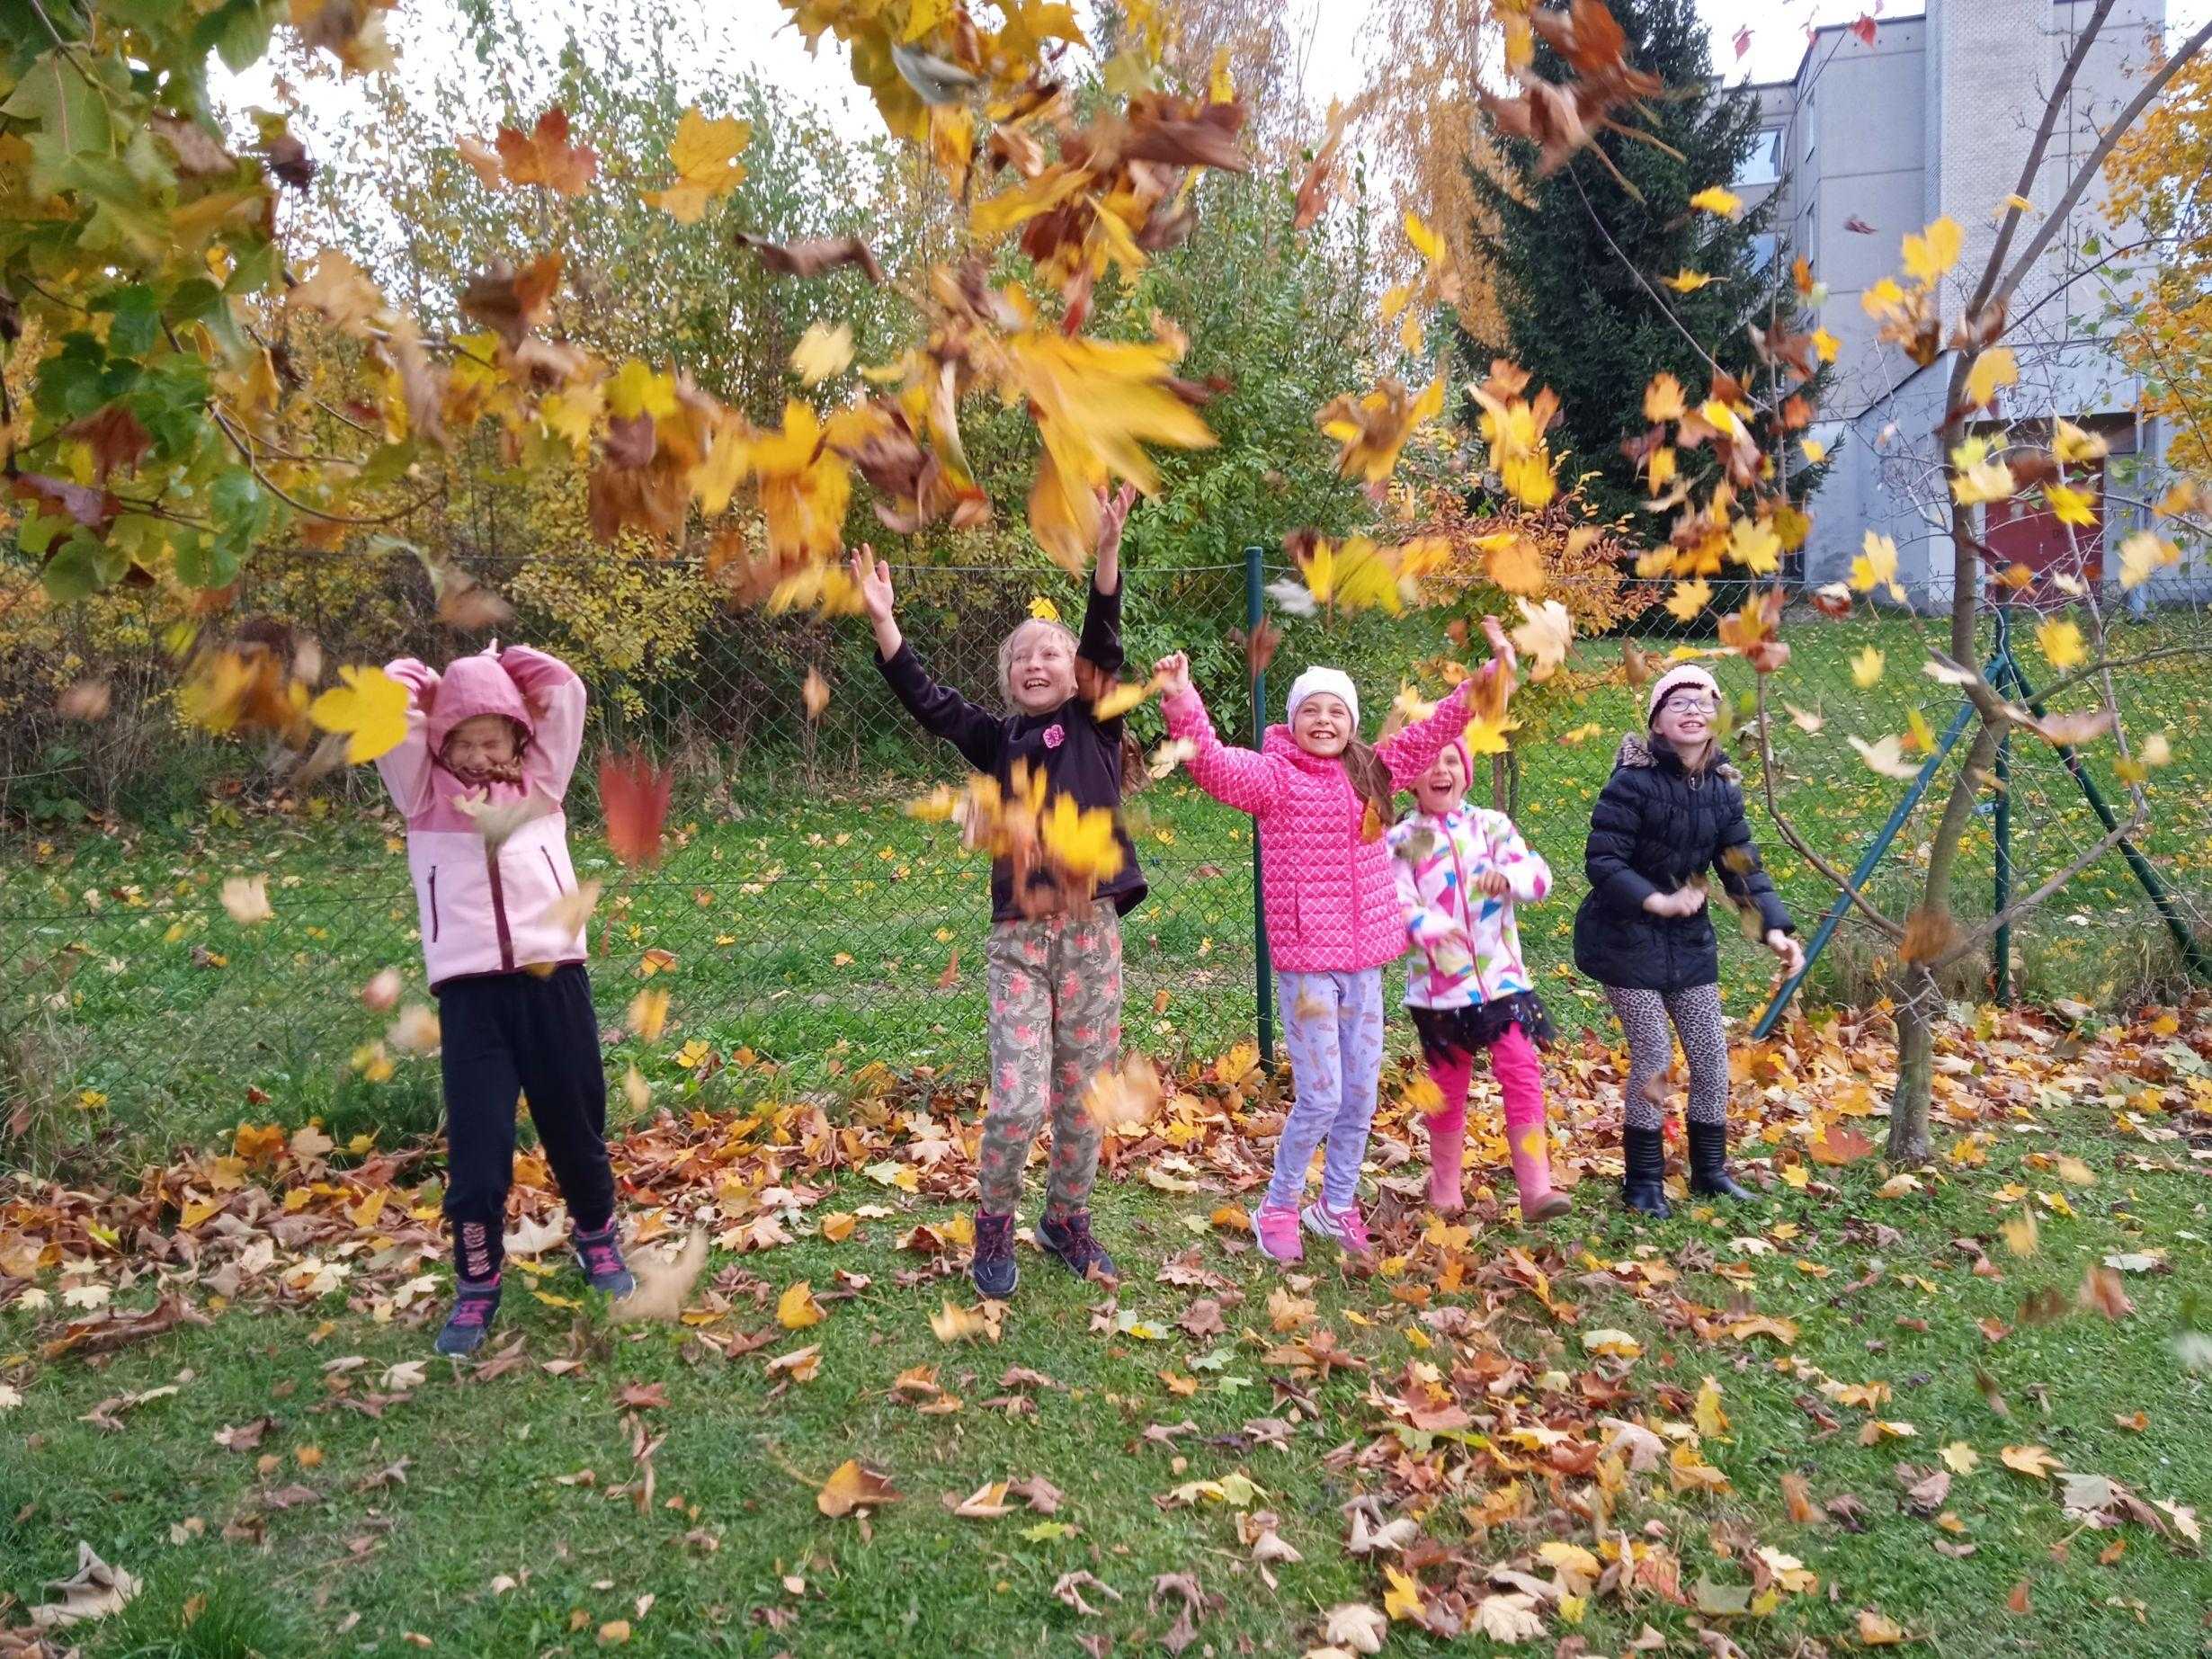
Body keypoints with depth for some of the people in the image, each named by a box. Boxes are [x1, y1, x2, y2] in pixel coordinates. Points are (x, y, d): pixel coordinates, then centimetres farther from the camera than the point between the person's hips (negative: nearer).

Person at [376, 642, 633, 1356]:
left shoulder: (540, 782, 14)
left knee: (575, 1127, 13)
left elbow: (565, 690, 9)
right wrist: (428, 676, 18)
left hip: (553, 980, 1)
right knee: (476, 1147, -1)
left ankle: (596, 1238, 38)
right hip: (469, 993, -1)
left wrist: (497, 660, 19)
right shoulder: (425, 795, 11)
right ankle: (476, 1285, 16)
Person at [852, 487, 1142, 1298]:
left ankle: (1067, 1222, 31)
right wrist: (883, 620, -7)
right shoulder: (999, 739, 9)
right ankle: (994, 1227, 17)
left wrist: (1107, 550, -23)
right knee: (1017, 1100, -8)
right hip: (1019, 939, 0)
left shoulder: (1096, 724, 4)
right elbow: (926, 700, 2)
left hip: (1091, 933, 0)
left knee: (1083, 1100, 9)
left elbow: (1103, 641, -9)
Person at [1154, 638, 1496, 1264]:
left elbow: (1431, 733, 16)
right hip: (1305, 962, -6)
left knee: (1361, 1095, 13)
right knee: (1320, 1098, -4)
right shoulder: (1274, 776, -7)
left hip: (1364, 959, 6)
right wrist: (1181, 701, -38)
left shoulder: (1371, 772, 9)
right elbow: (1212, 764, -24)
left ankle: (1337, 1206, 32)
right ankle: (1277, 1210, 18)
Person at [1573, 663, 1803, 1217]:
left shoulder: (1723, 788, 2)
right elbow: (1600, 862, -20)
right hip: (1626, 937, -6)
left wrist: (1774, 927, -10)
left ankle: (1709, 1170, 26)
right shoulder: (1633, 782, -18)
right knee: (1654, 1056, -5)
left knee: (1712, 1056, 8)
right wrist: (1655, 901, -28)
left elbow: (1744, 867, 3)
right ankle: (1643, 1180, 12)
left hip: (1689, 937, 6)